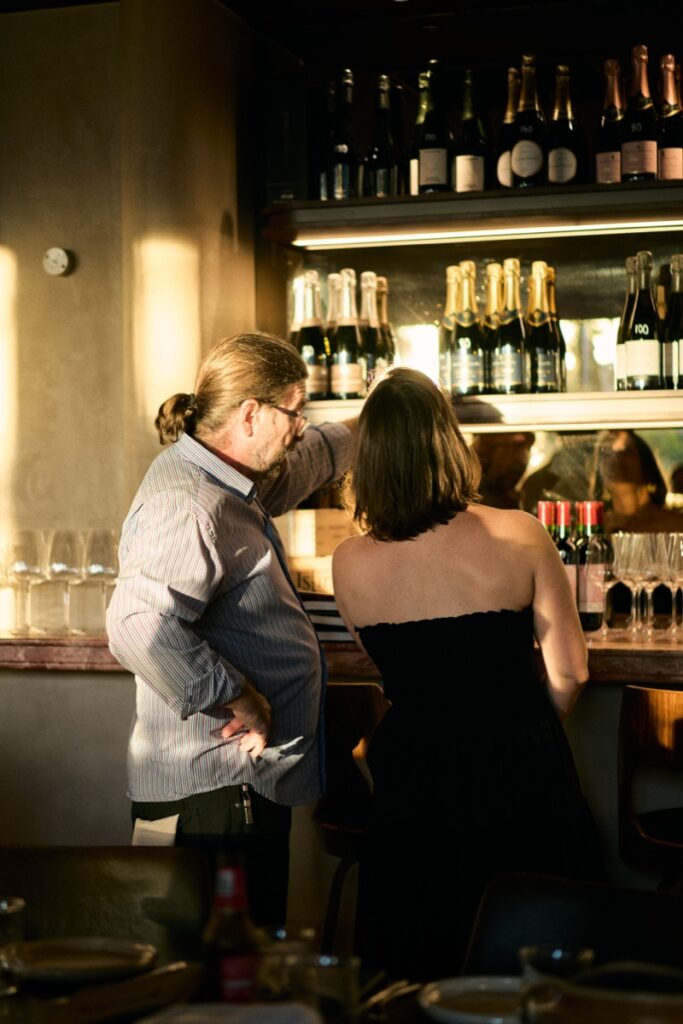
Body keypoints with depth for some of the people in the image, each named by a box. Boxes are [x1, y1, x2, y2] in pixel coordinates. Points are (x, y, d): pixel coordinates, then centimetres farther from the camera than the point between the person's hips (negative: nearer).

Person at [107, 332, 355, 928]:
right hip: (212, 790, -11)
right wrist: (236, 699, -24)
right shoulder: (188, 507, -20)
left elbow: (311, 458, 37)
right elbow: (140, 627, -33)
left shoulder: (233, 485, 15)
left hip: (250, 783, 11)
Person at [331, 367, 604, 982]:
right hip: (521, 783, -1)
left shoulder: (349, 565, -9)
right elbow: (569, 671, -8)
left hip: (413, 787, 2)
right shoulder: (518, 535, -16)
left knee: (421, 976, 21)